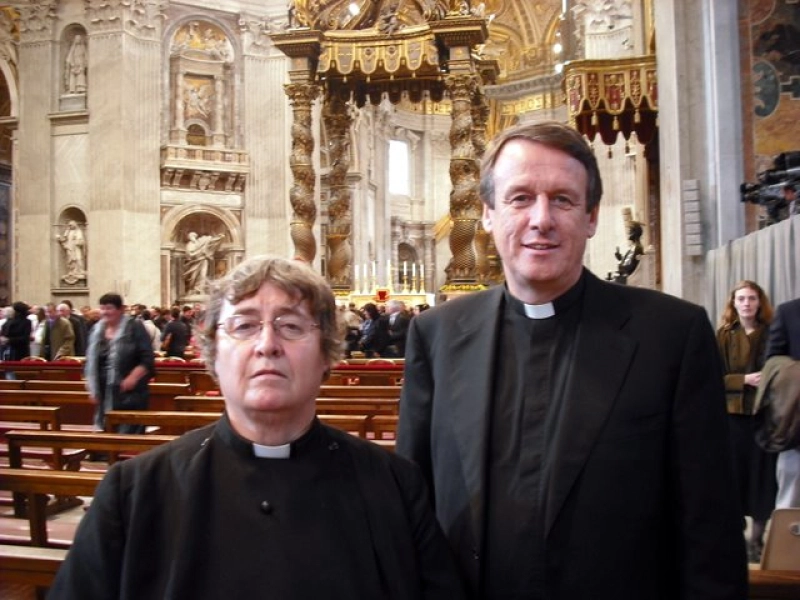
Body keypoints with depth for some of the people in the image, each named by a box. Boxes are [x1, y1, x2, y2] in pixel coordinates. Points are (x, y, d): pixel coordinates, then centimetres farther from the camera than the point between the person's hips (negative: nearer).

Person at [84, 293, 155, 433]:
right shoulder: (97, 330, 12)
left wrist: (133, 378, -21)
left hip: (130, 394, -6)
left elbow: (147, 359, -11)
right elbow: (91, 362, 18)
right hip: (105, 396, 6)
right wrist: (92, 387, 11)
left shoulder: (135, 328, -6)